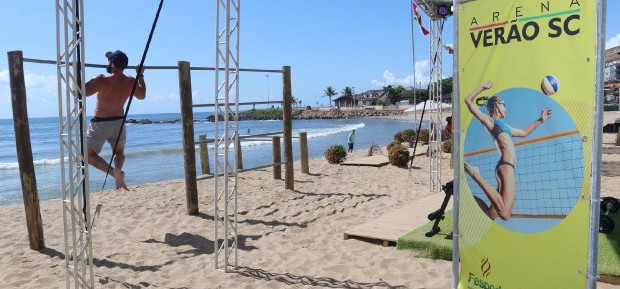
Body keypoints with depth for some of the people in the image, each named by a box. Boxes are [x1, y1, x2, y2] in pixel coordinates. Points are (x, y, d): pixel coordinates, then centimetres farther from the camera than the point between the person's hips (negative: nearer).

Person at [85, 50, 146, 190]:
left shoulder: (102, 80, -22)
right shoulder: (131, 82, -7)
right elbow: (142, 95, 13)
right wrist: (140, 76, 21)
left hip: (100, 124, -4)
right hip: (119, 122, 5)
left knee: (89, 154, 6)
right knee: (119, 152, 26)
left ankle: (113, 171, -19)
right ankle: (118, 169, -8)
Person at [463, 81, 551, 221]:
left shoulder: (503, 125, 29)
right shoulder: (488, 120, 3)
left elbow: (524, 132, 44)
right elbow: (468, 101, -7)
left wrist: (540, 120, 46)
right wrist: (483, 87, 1)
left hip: (507, 168, 9)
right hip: (505, 166, -9)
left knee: (493, 215, 0)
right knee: (504, 213, -24)